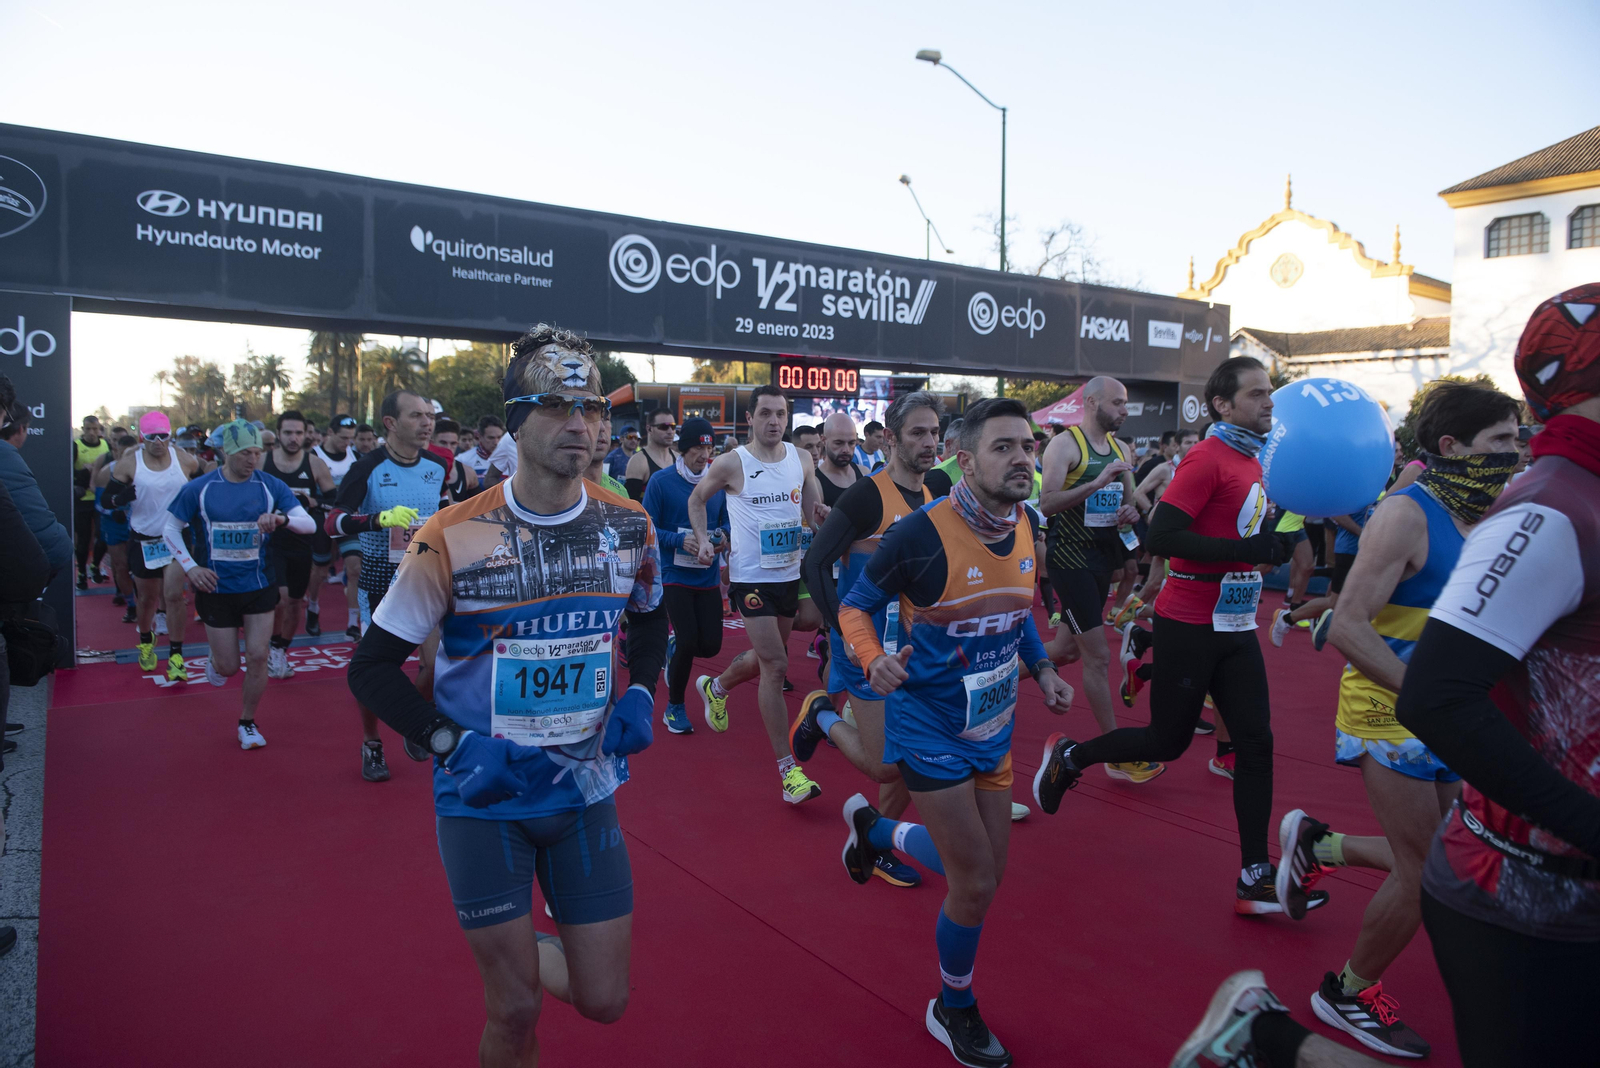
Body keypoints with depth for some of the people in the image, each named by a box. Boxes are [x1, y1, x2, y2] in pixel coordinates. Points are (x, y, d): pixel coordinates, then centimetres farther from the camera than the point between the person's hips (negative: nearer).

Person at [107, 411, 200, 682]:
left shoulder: (185, 460, -4)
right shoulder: (129, 463, -5)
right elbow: (106, 497, -4)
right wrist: (120, 498, -25)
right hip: (143, 541, 1)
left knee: (173, 594, -13)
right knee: (147, 598, 14)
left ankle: (175, 656, -5)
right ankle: (146, 640, 43)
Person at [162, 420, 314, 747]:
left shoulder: (270, 486, -6)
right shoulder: (199, 488, -7)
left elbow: (309, 524, -10)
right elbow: (171, 528, 5)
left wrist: (282, 518, -31)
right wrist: (190, 567, -8)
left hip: (259, 587, 1)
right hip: (216, 588, -1)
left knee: (257, 657, -2)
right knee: (228, 667, 4)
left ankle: (248, 723, 19)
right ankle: (215, 661, 43)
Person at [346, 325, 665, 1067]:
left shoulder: (630, 527, -3)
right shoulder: (451, 539, -14)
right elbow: (372, 668, -6)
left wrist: (639, 697, -2)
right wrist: (452, 746, -19)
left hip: (586, 791, 3)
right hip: (484, 799, -3)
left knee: (604, 1001, 9)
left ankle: (529, 952, 39)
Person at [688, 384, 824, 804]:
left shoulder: (801, 460, 3)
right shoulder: (731, 463, -9)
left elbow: (817, 513, 11)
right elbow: (696, 499, 7)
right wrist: (703, 539, -6)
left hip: (790, 574, 6)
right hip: (751, 576, -5)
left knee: (768, 658, 21)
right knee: (775, 665, -11)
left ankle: (715, 686, 53)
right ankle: (787, 769, -5)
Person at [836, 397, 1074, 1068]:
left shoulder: (1025, 528, -3)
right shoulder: (922, 534, -23)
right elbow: (855, 604, -11)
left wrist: (1041, 668, 5)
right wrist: (873, 661, -30)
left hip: (992, 727, 7)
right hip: (930, 727, -7)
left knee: (983, 872, 16)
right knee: (976, 882, -1)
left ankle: (873, 827, 43)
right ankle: (953, 1011, 28)